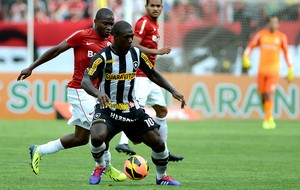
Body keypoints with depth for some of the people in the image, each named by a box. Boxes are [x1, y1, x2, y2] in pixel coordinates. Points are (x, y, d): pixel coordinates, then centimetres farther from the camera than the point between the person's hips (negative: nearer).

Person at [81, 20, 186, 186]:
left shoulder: (137, 54, -2)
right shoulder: (102, 57, -17)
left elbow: (152, 74, 13)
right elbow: (85, 81, -29)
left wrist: (173, 91, 2)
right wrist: (98, 93, -50)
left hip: (131, 109, 4)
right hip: (107, 109, -4)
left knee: (158, 143, -4)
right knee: (97, 137, -32)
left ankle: (161, 177, 24)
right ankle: (100, 166, 2)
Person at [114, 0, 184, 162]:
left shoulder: (154, 25, 17)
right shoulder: (144, 22, -11)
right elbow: (133, 46, -21)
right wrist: (157, 51, -21)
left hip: (149, 76, 10)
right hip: (140, 75, -10)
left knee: (162, 110, 14)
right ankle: (123, 143, -35)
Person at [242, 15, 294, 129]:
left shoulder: (281, 37, 2)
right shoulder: (261, 34, 4)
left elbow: (286, 52, 8)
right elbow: (250, 46, 6)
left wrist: (290, 69, 6)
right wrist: (245, 57, -12)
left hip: (274, 71, -2)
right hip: (262, 70, 2)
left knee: (269, 94, -13)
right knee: (263, 95, 4)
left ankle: (267, 120, -7)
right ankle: (269, 118, 24)